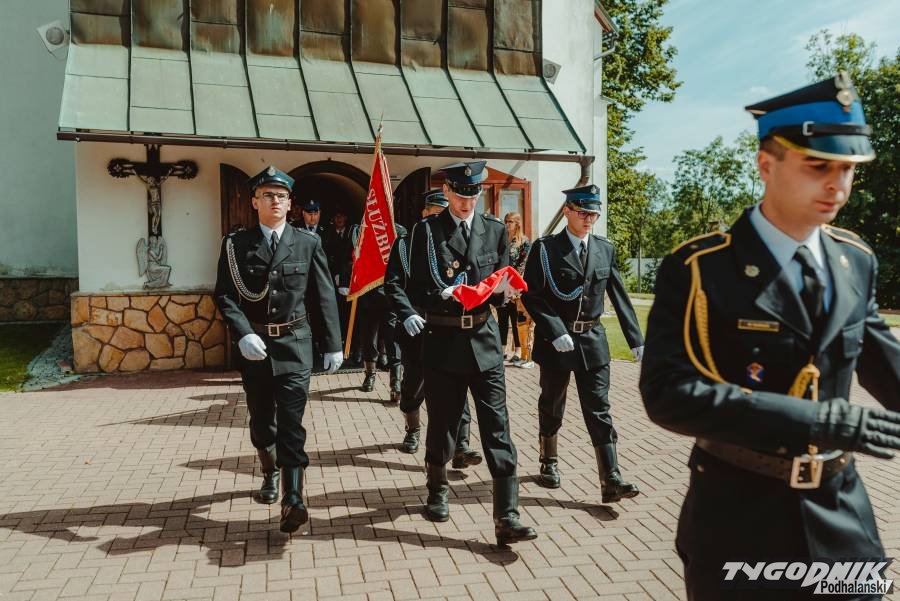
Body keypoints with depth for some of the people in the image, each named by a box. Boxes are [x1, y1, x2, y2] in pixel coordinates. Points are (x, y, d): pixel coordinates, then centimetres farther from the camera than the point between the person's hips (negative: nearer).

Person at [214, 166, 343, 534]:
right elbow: (225, 295, -2)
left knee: (291, 422, -7)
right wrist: (243, 334, -18)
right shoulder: (236, 245, 2)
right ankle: (270, 472, 42)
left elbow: (325, 297, 3)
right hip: (253, 345, 2)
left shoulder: (308, 244, 2)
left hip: (294, 343, -1)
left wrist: (333, 345, 2)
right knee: (261, 420, 16)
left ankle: (292, 500, -9)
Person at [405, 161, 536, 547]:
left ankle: (506, 518, 1)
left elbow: (504, 287, 10)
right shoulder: (426, 230, 0)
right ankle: (437, 491, 38)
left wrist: (500, 289, -13)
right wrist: (444, 295, -22)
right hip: (442, 340, -1)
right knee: (442, 423, 12)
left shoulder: (495, 229, 9)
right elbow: (416, 290, -4)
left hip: (484, 340, 2)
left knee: (497, 427, -3)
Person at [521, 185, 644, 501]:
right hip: (555, 339, -3)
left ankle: (611, 480, 4)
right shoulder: (545, 249, -6)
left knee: (599, 409, 2)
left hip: (593, 339, 3)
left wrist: (636, 340, 3)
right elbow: (531, 295, -11)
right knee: (551, 406, 13)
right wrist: (556, 332, -20)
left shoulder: (605, 249, 6)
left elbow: (619, 296, 7)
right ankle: (549, 464, 32)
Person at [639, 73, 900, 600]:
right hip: (740, 517, -4)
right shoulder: (699, 270, -17)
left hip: (841, 515, 5)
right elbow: (668, 391, -26)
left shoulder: (857, 260, 1)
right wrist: (821, 421, -29)